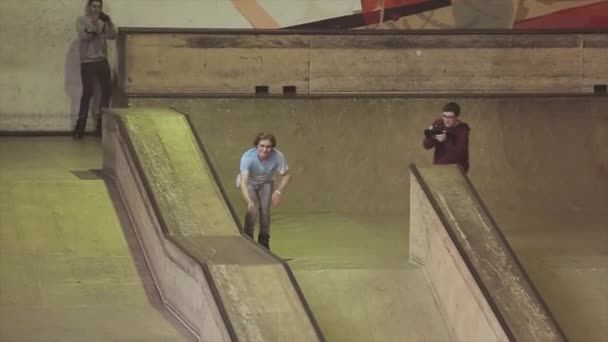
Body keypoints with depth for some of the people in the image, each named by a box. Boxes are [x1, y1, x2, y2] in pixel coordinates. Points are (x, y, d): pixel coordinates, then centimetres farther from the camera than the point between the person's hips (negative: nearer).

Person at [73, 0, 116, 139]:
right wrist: (93, 24, -30)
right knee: (88, 92, -10)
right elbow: (83, 36, -16)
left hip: (102, 61, 5)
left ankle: (101, 124, 13)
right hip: (87, 62, -5)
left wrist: (109, 22, -19)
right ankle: (80, 126, -6)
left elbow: (112, 35, -3)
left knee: (107, 91, 1)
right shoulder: (81, 20, 0)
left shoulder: (103, 22, 12)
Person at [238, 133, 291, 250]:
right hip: (249, 183, -2)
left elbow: (286, 175, -15)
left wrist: (278, 192, -29)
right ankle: (247, 238, -7)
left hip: (266, 183, 2)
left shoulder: (277, 156, -32)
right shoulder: (247, 157, -39)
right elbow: (243, 182, -43)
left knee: (265, 208, -15)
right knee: (254, 207, -23)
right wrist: (249, 201, -57)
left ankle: (264, 240, 4)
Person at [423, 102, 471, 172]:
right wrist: (430, 136, -30)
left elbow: (460, 152, -28)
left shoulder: (463, 130, -18)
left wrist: (446, 140, -38)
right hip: (439, 166, 4)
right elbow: (426, 146, -9)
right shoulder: (438, 124, -8)